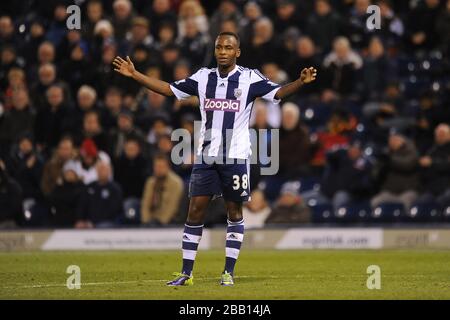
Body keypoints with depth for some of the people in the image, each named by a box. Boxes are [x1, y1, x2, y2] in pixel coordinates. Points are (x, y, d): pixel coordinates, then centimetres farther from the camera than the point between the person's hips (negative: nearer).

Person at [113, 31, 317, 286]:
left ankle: (229, 272, 10)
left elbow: (278, 93, -12)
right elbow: (169, 89, 13)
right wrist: (135, 74, 10)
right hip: (206, 156, 3)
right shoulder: (203, 77, 7)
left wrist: (301, 82, -31)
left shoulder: (249, 78, -3)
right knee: (195, 210, -2)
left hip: (236, 157, -3)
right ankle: (186, 273, 3)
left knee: (235, 212, 3)